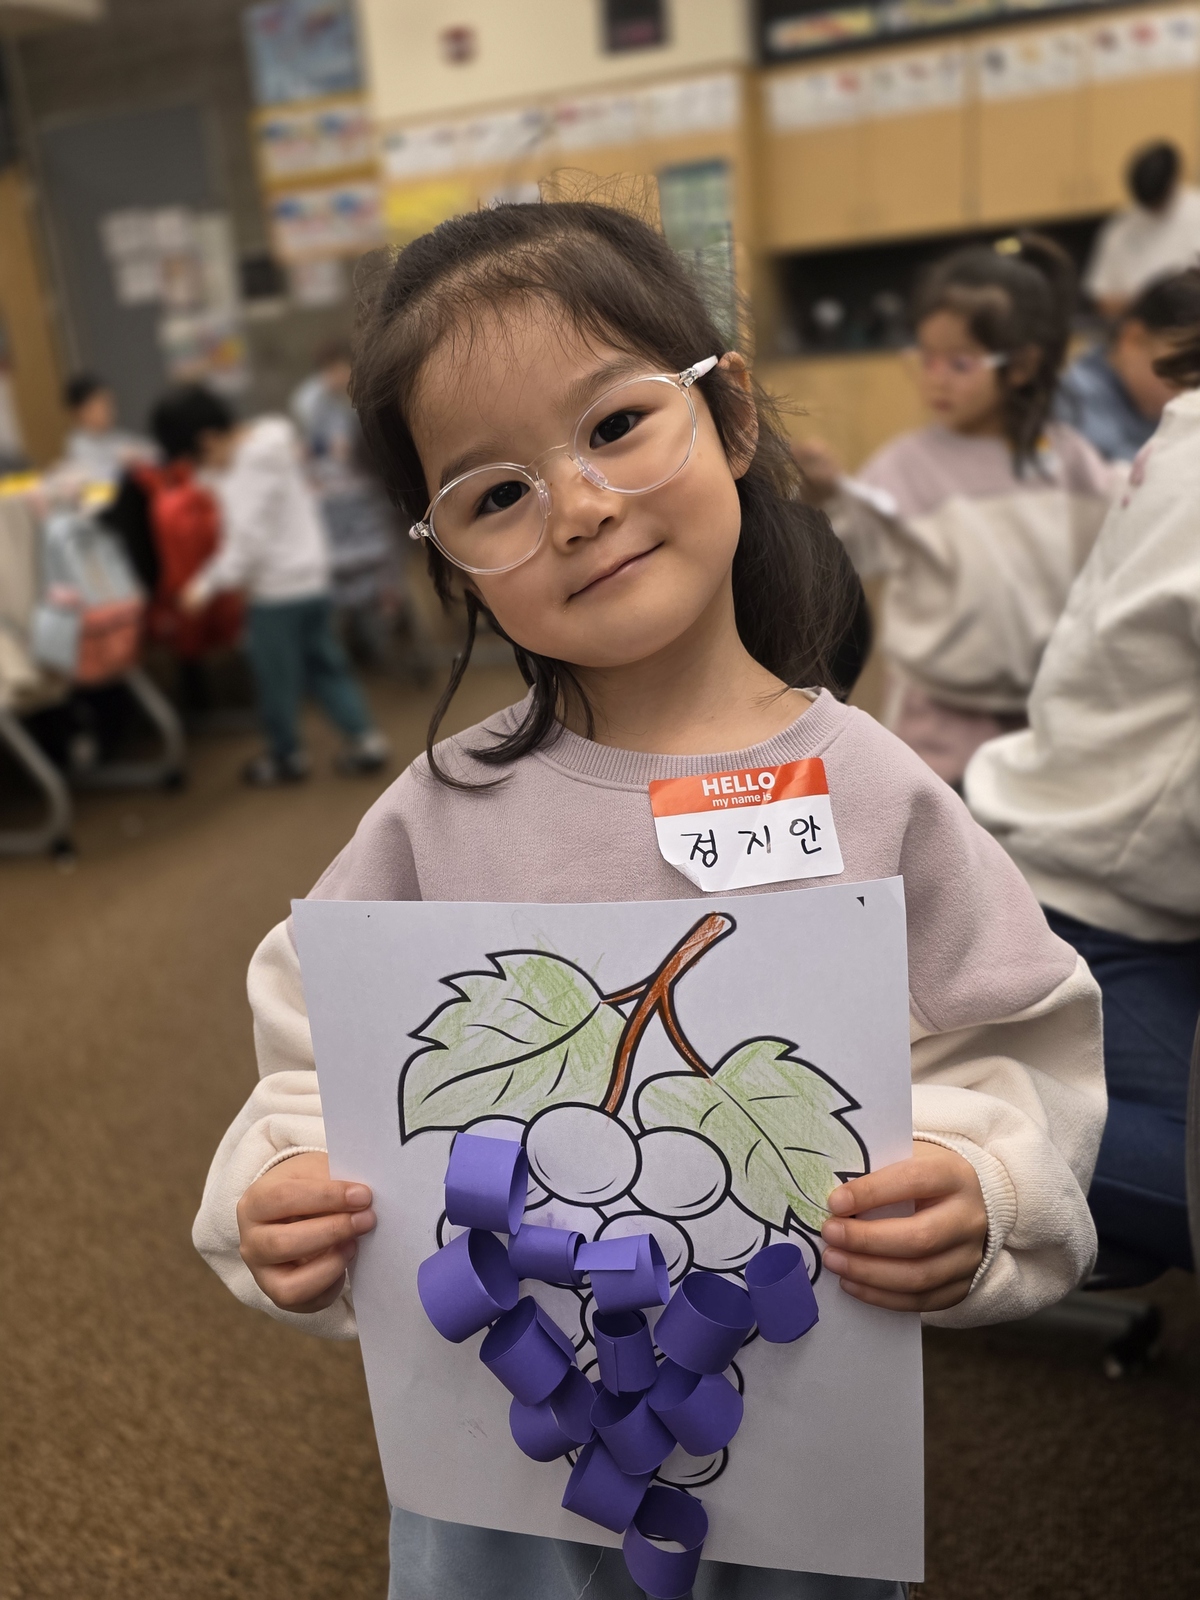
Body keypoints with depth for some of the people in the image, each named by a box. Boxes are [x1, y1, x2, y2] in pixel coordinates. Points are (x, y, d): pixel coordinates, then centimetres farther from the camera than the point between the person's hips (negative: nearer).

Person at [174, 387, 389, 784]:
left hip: (277, 588, -9)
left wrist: (207, 584, -15)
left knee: (277, 678, 8)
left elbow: (247, 544, -23)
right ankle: (365, 739, 17)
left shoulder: (246, 474, -22)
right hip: (312, 575, 9)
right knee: (324, 663, 17)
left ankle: (287, 757, 23)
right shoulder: (273, 442, 5)